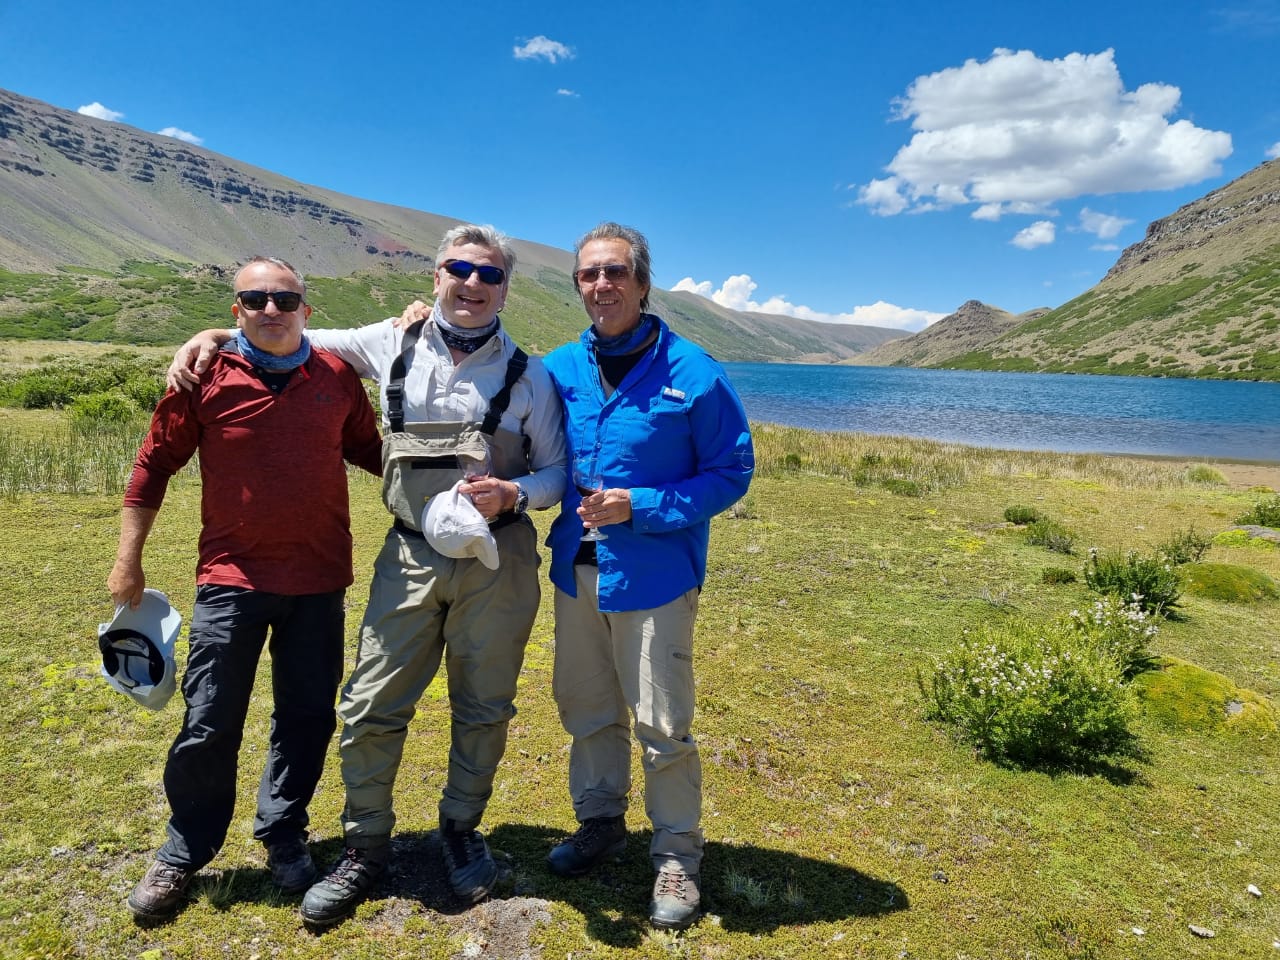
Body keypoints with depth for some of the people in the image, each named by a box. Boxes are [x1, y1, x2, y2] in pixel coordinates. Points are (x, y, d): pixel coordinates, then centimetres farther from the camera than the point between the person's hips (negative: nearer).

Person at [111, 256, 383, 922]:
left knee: (307, 717, 13)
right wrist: (128, 560, 5)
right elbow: (154, 465, 3)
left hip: (319, 582, 2)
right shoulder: (205, 378, -5)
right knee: (208, 725, 6)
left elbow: (369, 450, 16)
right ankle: (184, 853, 30)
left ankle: (283, 836, 35)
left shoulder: (338, 378, 2)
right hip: (231, 580, -2)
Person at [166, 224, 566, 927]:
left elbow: (556, 471, 3)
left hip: (497, 561, -1)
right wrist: (216, 335, 7)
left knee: (482, 706, 10)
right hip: (410, 557, 1)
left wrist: (512, 492, -17)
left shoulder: (527, 374, 1)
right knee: (371, 705, 1)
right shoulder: (392, 346, 5)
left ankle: (461, 829, 33)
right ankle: (366, 845, 23)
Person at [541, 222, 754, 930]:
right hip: (577, 568, 5)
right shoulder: (560, 369, 2)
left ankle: (677, 856, 25)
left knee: (662, 725, 4)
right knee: (586, 708, 18)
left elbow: (731, 473, -9)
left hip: (653, 574, -5)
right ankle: (600, 822, 40)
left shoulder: (692, 374, -12)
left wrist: (639, 508, -18)